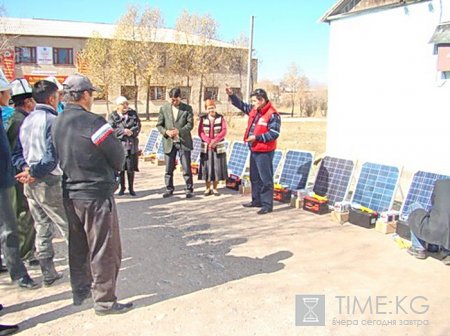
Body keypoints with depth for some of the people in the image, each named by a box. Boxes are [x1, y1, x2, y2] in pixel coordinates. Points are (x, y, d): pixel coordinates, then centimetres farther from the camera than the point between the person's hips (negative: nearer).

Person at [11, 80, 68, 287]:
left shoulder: (27, 120, 11)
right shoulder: (52, 120, -15)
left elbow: (17, 152, 12)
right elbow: (52, 156, -23)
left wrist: (25, 168, -2)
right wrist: (34, 173, -13)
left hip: (30, 184, 8)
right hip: (48, 182, -8)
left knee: (42, 229, 15)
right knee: (69, 227, 1)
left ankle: (48, 273, 24)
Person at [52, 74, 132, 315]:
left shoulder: (58, 123, 3)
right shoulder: (93, 122, -19)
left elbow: (61, 157, 11)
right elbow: (118, 158, -13)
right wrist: (110, 171, 7)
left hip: (70, 194, 8)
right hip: (97, 194, -8)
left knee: (78, 245, 21)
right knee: (104, 249, 4)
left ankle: (80, 291, 35)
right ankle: (104, 300, 13)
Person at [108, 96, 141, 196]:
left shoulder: (133, 114, 10)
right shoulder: (113, 116, 4)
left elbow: (138, 126, 1)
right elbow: (112, 129, -7)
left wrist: (130, 132, -16)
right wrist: (123, 131, -18)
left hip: (131, 144, 1)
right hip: (118, 144, -1)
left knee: (131, 168, 2)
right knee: (120, 167, 2)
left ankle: (131, 188, 12)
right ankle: (122, 188, 15)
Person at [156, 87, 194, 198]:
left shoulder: (187, 108, 3)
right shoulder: (164, 108, 7)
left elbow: (190, 124, -4)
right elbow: (159, 125, 7)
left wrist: (179, 131, -19)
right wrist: (166, 132, -13)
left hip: (184, 142, -2)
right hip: (169, 143, 2)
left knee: (187, 168, 1)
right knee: (169, 168, 7)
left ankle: (189, 189, 10)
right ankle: (169, 189, 19)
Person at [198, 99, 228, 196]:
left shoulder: (221, 118, -1)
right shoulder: (203, 119, 1)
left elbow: (223, 131, -9)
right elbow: (200, 132, -5)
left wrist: (215, 141, -21)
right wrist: (209, 142, -19)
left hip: (218, 147, 0)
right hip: (206, 147, 1)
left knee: (217, 168, 1)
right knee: (206, 167, 2)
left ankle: (214, 188, 14)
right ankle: (208, 188, 15)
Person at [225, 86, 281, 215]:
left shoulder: (272, 115, -17)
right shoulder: (254, 110, 7)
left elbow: (274, 134, -21)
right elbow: (241, 105, 22)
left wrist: (256, 137, -21)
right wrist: (231, 95, 11)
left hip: (264, 152, -9)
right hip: (254, 150, 9)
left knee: (266, 179, -4)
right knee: (254, 177, 18)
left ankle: (267, 205, 3)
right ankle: (256, 200, 31)